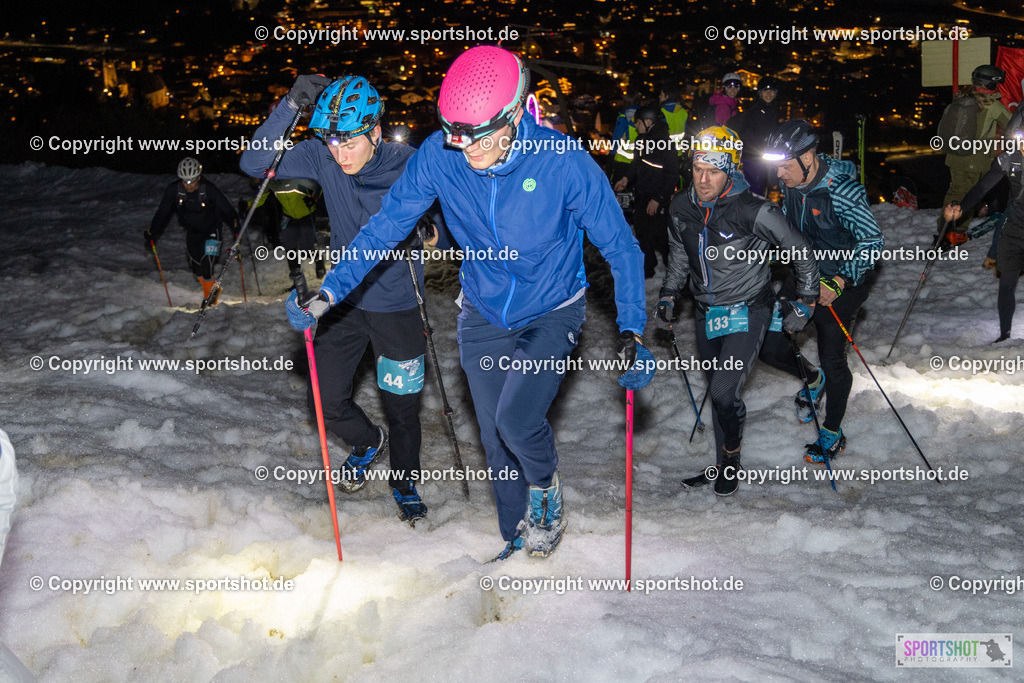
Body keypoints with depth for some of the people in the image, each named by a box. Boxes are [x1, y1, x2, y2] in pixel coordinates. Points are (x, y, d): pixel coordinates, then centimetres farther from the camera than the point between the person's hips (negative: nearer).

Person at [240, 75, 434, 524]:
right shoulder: (322, 157, -13)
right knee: (325, 402, 4)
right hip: (345, 301, 3)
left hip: (397, 305, -2)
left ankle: (405, 484, 37)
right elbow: (255, 164, -19)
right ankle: (368, 442, 38)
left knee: (402, 410, 9)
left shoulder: (407, 166, -19)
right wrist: (290, 108, -31)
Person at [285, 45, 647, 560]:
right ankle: (516, 535, 36)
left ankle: (545, 485, 13)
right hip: (484, 316, 3)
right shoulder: (438, 155, -19)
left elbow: (619, 246, -16)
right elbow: (388, 224, -7)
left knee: (517, 421, -22)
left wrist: (630, 328, -25)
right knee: (495, 439, 11)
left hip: (551, 313, -3)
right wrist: (331, 291, -14)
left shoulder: (564, 161, -26)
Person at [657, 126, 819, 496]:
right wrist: (668, 296, 14)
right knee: (717, 392, 13)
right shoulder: (681, 208, -5)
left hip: (747, 313, -5)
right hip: (706, 313, 5)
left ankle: (732, 457, 12)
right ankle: (723, 465, 27)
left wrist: (805, 302, -4)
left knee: (724, 392, -15)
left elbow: (801, 252, -10)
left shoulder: (754, 212, -23)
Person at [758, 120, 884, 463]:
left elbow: (872, 241, -23)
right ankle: (813, 380, 36)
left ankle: (833, 434, 24)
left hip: (842, 284, -6)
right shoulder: (789, 184, -7)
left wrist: (839, 282, -28)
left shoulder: (842, 191, -28)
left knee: (832, 361, 2)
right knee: (770, 347, 4)